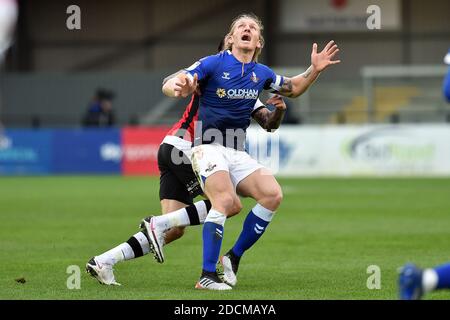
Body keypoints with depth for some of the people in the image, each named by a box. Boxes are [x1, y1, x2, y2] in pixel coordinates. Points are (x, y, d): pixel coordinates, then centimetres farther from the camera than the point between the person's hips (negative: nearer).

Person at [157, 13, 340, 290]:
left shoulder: (261, 73, 9)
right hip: (209, 147, -6)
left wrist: (315, 70, 10)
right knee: (225, 200, -29)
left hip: (238, 154, 6)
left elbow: (293, 88, 27)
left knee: (273, 194, -14)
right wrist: (177, 88, -39)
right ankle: (207, 276, -29)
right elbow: (169, 86, -15)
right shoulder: (214, 64, -7)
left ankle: (234, 257, 0)